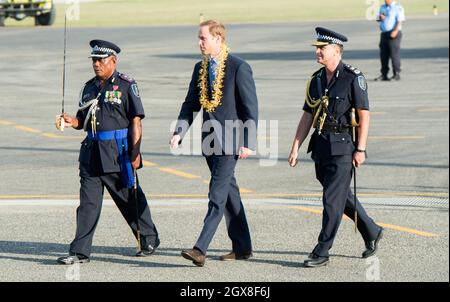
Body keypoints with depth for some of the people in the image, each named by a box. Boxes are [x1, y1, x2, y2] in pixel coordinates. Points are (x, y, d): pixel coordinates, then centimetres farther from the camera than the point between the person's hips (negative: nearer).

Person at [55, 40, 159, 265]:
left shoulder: (126, 85, -5)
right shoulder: (89, 87, 13)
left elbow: (136, 120, -8)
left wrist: (135, 153, -14)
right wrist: (72, 122, -3)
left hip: (118, 152, -5)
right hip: (92, 151, 5)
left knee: (130, 199, 7)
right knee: (88, 202, -1)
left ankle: (149, 240, 25)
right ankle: (80, 251, -2)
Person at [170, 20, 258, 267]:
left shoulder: (239, 67, -9)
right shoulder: (200, 68, 11)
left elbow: (251, 107, -10)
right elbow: (190, 104, 15)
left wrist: (249, 143, -14)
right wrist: (179, 132, -1)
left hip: (230, 138, -8)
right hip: (209, 137, 8)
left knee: (218, 193, -12)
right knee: (229, 192, 13)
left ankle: (201, 249, -19)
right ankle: (242, 248, 20)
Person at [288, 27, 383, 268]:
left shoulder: (353, 78, -9)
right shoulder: (317, 79, 10)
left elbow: (364, 115, -10)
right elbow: (307, 116, 12)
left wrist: (360, 149, -15)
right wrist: (295, 148, 7)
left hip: (342, 146, -7)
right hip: (321, 145, 7)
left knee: (333, 200, -7)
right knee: (342, 196, 16)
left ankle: (322, 252, -4)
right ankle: (372, 233, 33)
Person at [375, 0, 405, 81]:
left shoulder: (397, 7, -3)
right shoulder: (382, 7, 19)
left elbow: (400, 20, -12)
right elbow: (378, 18, 23)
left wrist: (396, 31, -24)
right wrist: (380, 17, -2)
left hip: (393, 34, -7)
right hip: (384, 34, 7)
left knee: (394, 54, -8)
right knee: (383, 55, 5)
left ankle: (396, 74, -4)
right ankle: (384, 75, 11)